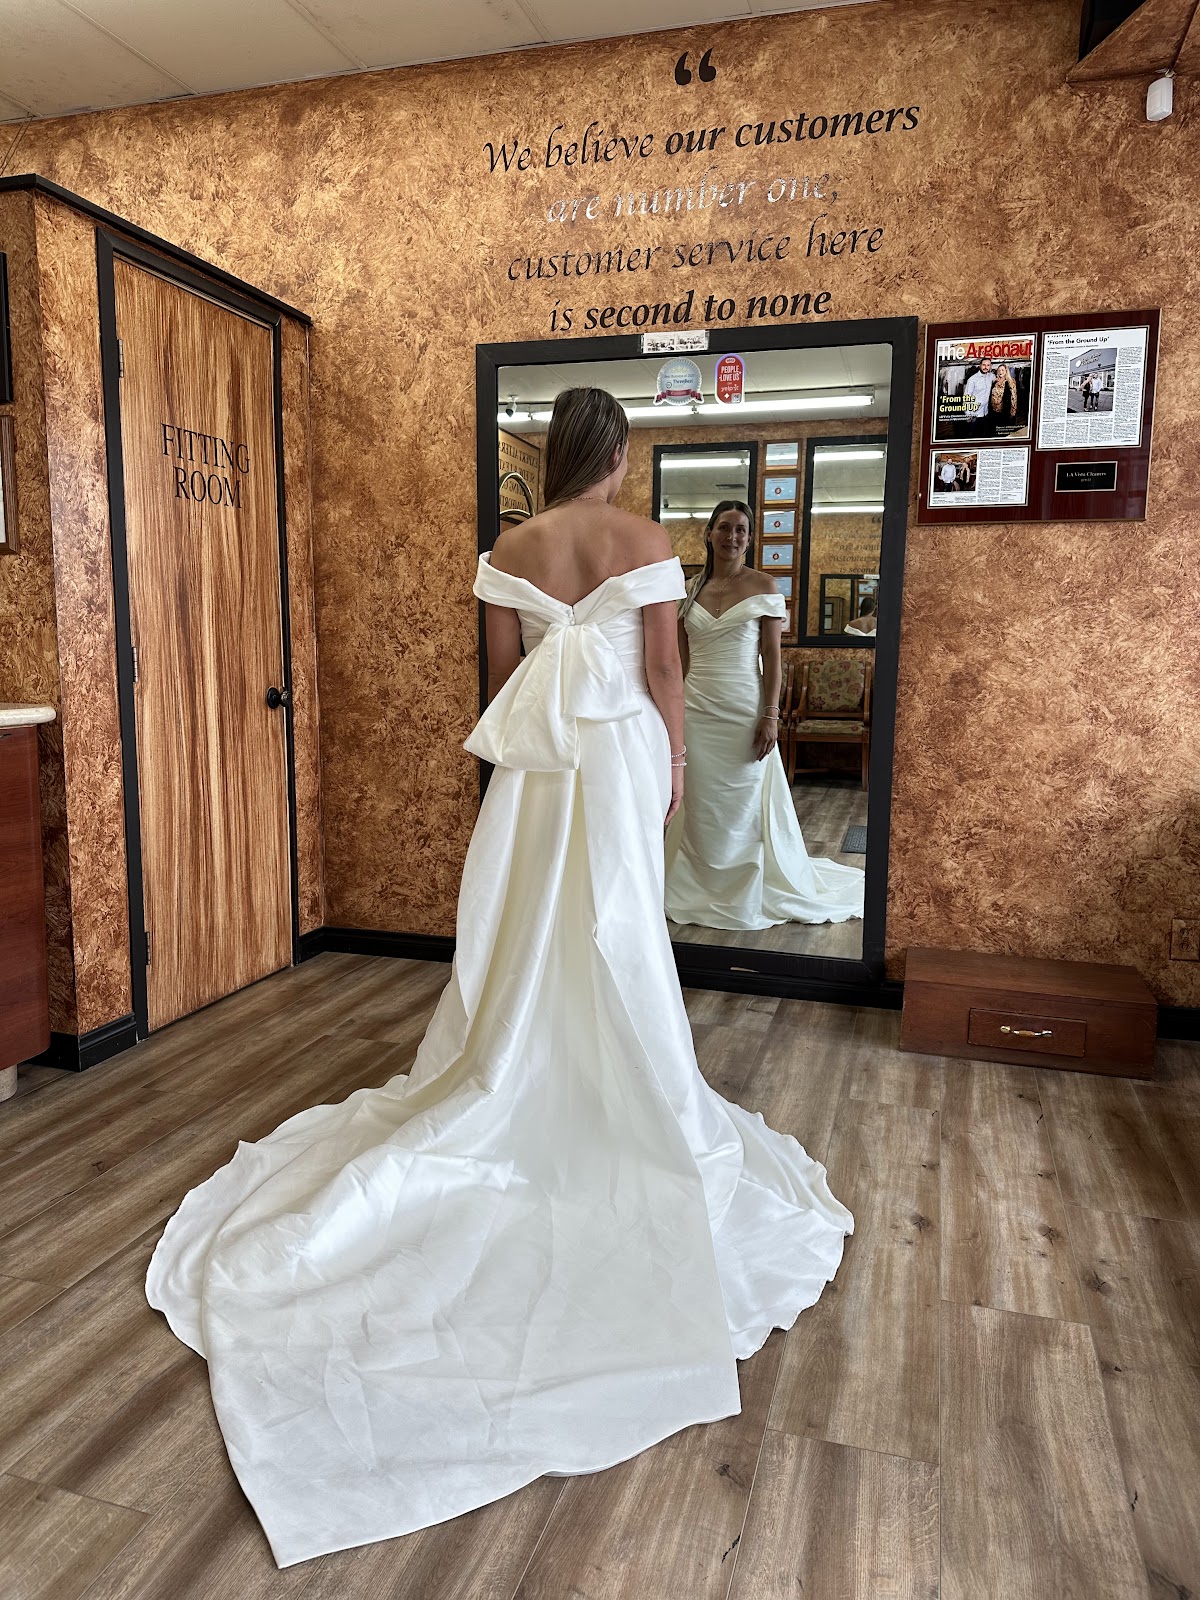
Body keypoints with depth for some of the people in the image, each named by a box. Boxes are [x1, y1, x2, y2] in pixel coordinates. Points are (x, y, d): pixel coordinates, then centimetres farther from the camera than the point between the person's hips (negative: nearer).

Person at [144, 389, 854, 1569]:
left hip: (531, 758, 3)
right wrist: (673, 763, 6)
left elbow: (502, 673, 7)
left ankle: (523, 1093, 22)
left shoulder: (510, 549, 4)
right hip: (619, 751, -3)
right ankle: (618, 1101, 17)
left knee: (527, 926, 11)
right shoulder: (645, 542, -5)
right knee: (615, 930, 5)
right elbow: (664, 670, -5)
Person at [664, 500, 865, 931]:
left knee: (745, 805, 4)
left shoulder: (762, 586, 0)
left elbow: (772, 656, -4)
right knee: (701, 807, 7)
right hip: (697, 711, 3)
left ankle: (745, 896, 19)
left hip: (744, 710, -3)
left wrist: (771, 715, -12)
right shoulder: (691, 589, 9)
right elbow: (681, 658, 12)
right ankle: (703, 890, 22)